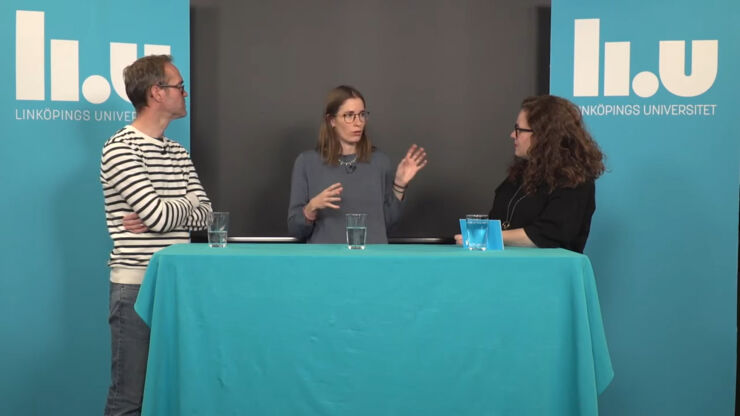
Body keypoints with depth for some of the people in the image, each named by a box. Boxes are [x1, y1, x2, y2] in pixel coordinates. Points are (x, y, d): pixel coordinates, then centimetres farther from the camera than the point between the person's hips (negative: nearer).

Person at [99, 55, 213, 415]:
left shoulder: (179, 153, 13)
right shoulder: (120, 150, -11)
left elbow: (204, 214, 5)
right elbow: (159, 215, -19)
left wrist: (161, 214, -12)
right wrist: (187, 203, 1)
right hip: (137, 286, -7)